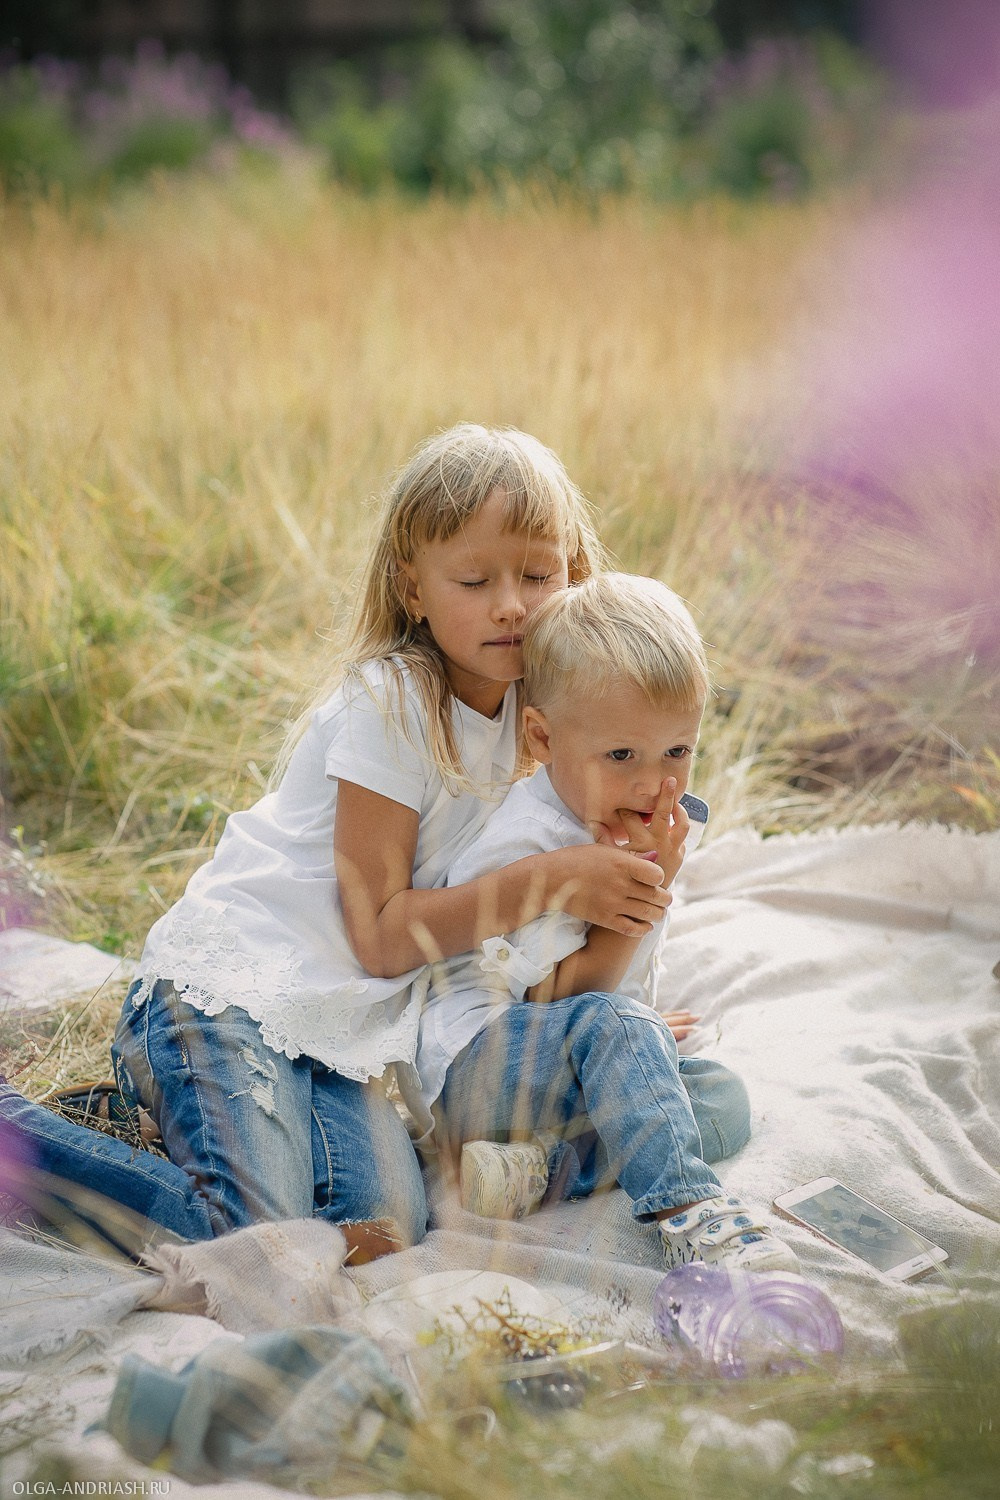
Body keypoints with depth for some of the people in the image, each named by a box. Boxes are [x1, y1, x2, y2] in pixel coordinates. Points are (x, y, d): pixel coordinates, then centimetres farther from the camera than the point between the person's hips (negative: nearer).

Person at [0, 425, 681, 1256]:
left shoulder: (523, 703, 7)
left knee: (386, 1228, -15)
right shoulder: (390, 704, -17)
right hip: (231, 983, -7)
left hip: (342, 1023, 8)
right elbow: (381, 933, -18)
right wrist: (548, 882, -25)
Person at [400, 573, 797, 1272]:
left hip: (573, 1069, 10)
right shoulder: (525, 847, -22)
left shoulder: (648, 821, 4)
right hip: (470, 1069, -9)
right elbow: (565, 996, -24)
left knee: (724, 1095, -6)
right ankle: (688, 1208, -43)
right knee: (612, 1027, -35)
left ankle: (541, 1163, -21)